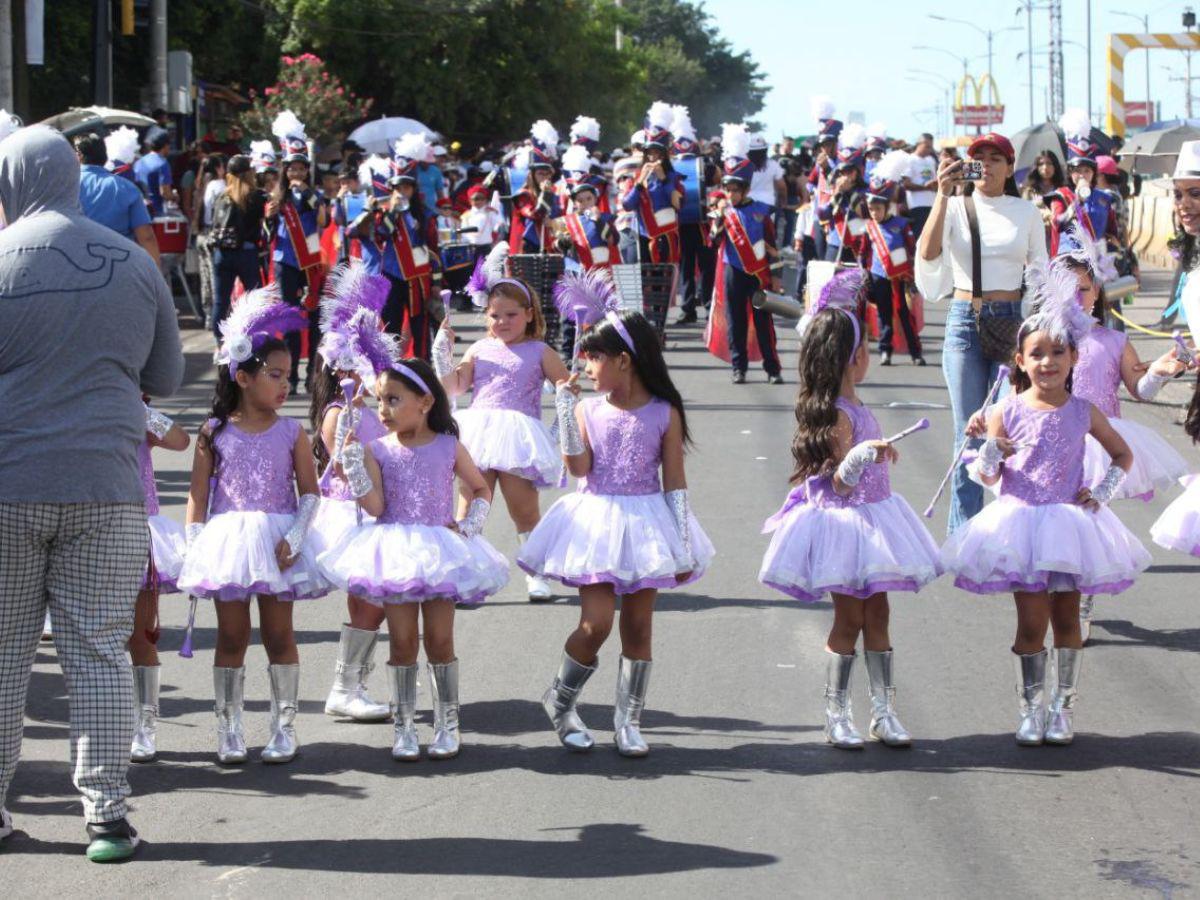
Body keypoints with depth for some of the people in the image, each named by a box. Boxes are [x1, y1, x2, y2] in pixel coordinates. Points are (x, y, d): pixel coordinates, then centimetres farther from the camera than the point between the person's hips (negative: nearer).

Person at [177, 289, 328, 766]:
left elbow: (309, 492, 0)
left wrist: (294, 538, -12)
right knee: (232, 636, 4)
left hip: (277, 542, 0)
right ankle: (229, 730, 10)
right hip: (228, 540, 0)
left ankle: (284, 726, 12)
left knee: (278, 634, 4)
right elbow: (199, 493, 2)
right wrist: (195, 543, -5)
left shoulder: (291, 433, 1)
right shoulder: (215, 432, 1)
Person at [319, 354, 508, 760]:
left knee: (439, 640, 1)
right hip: (395, 553, 0)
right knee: (402, 642, 2)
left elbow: (481, 489, 15)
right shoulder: (378, 450, 0)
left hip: (440, 553, 0)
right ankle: (404, 727, 9)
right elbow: (375, 506, -10)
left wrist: (469, 525, 0)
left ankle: (447, 725, 11)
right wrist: (354, 460, -17)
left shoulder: (449, 448, 1)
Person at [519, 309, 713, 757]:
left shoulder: (665, 413, -2)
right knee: (596, 625, -8)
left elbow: (675, 482, -1)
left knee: (637, 627, 5)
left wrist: (684, 547, -4)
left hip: (646, 525, 0)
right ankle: (560, 699, 14)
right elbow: (579, 467, -9)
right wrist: (565, 408, -14)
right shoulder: (589, 410, 2)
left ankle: (628, 720, 14)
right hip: (597, 522, 0)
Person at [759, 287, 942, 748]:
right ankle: (836, 714, 6)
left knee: (876, 614, 9)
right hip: (844, 521, -9)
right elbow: (840, 482, -24)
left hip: (872, 518, 9)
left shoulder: (852, 406, 8)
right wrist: (863, 455, -40)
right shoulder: (839, 416, -21)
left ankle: (883, 711, 13)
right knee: (849, 618, -3)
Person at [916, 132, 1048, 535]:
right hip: (965, 320, 0)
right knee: (969, 432, 1)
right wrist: (943, 196, -20)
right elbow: (928, 253, -13)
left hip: (1012, 320, 0)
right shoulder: (956, 207, 3)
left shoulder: (1027, 212, 7)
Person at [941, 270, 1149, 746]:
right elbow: (989, 476, -1)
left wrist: (1103, 492, 1)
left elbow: (1123, 456, 15)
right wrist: (989, 451, -22)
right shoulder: (1007, 412, -3)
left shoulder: (1083, 413, 1)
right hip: (1020, 525, -1)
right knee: (1032, 622, -2)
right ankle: (1031, 707, 9)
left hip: (1070, 525, 1)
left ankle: (1063, 706, 17)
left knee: (1066, 618, 7)